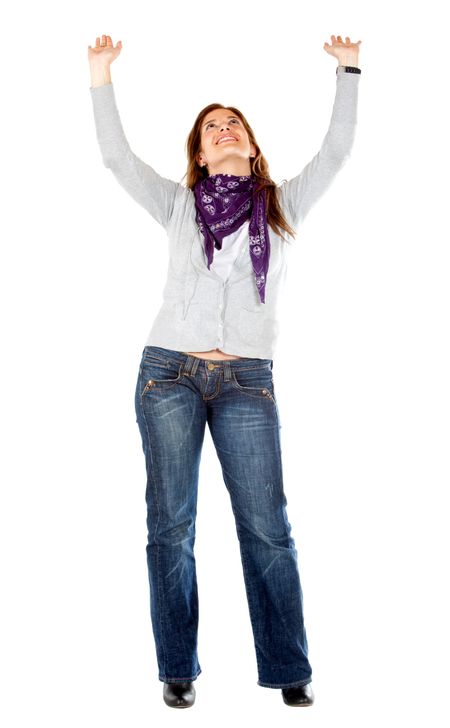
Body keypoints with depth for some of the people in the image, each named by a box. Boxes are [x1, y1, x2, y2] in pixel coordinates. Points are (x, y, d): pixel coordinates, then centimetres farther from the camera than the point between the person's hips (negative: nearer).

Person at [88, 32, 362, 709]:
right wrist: (101, 77, 0)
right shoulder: (179, 203, 13)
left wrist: (348, 72, 4)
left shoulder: (282, 205, 14)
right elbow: (117, 156, 6)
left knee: (267, 528, -2)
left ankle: (290, 670, 7)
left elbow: (336, 151, 7)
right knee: (171, 524, 1)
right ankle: (178, 669, 11)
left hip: (247, 380, 0)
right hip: (169, 372, 1)